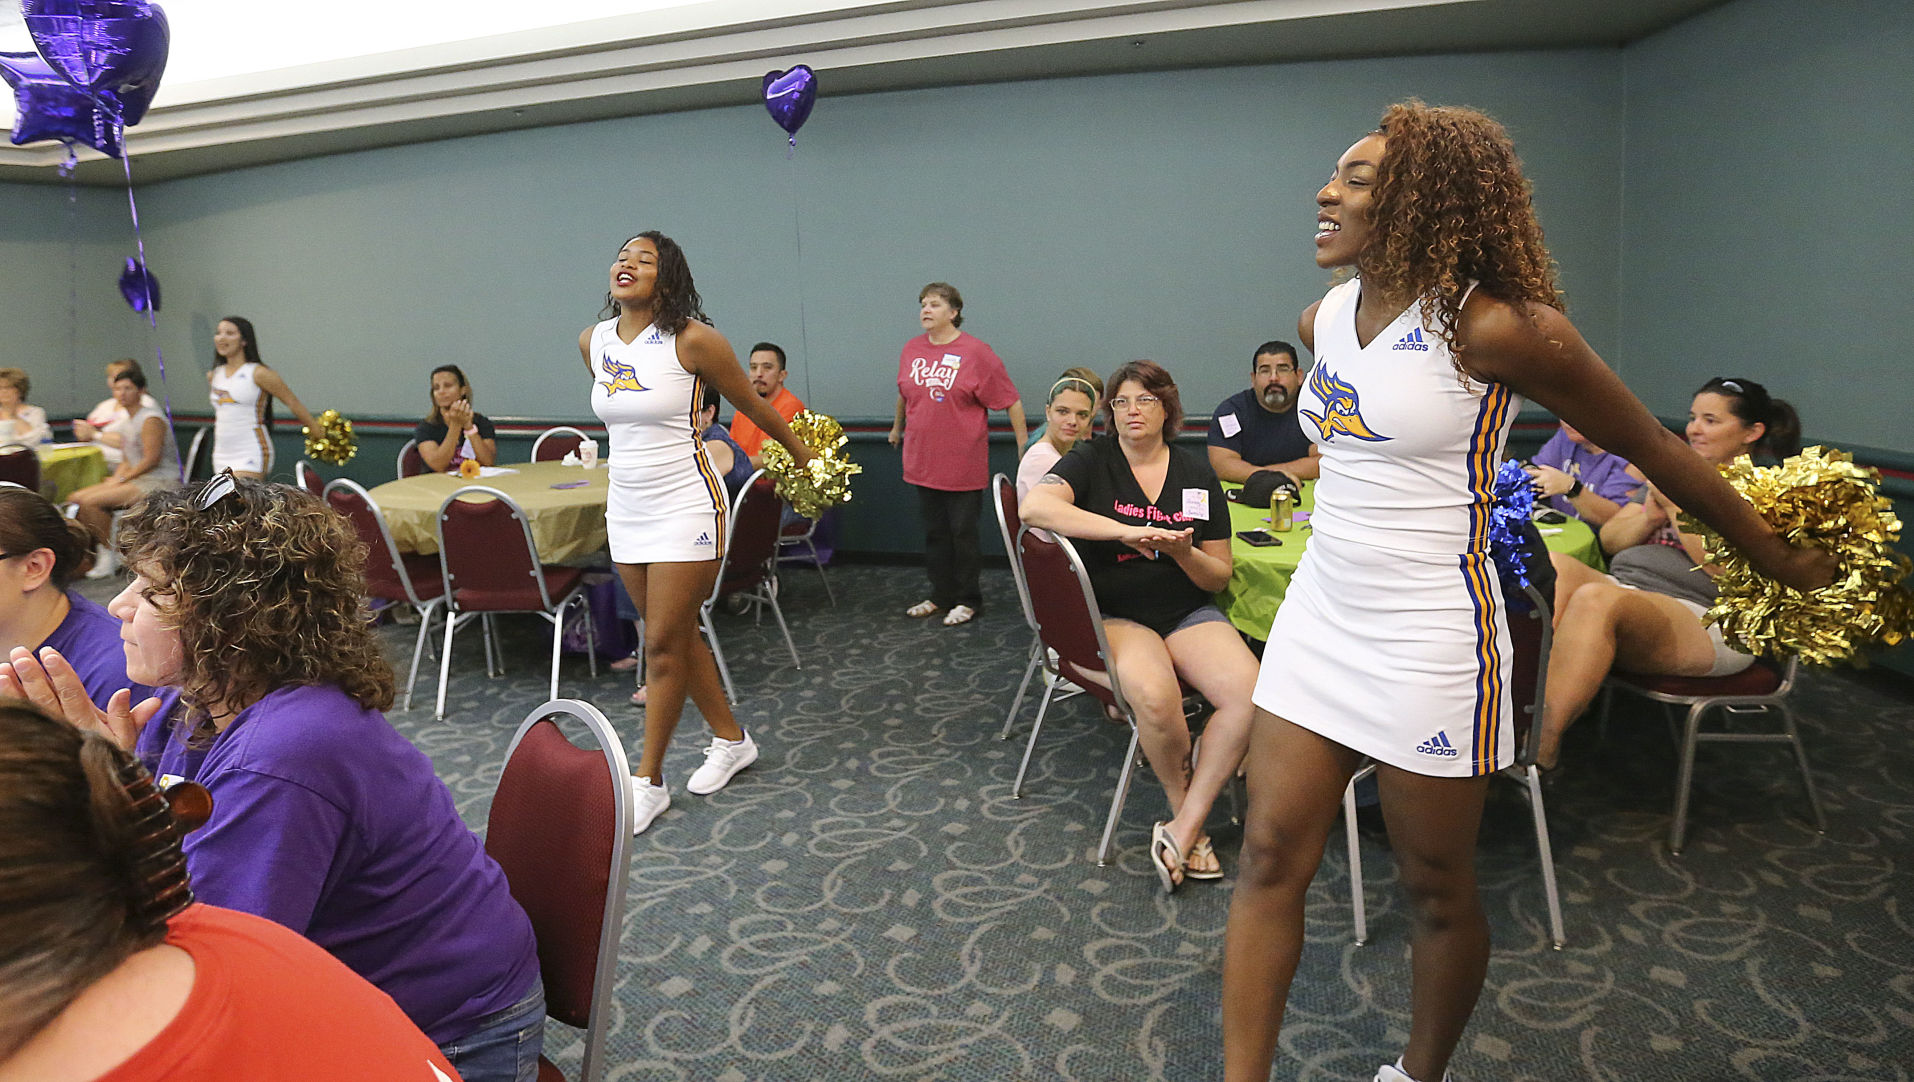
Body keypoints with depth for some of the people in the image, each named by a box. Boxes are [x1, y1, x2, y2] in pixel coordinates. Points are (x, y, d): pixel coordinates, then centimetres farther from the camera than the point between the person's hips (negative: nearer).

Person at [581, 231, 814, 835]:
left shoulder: (692, 340, -13)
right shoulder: (593, 342, 5)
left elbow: (752, 405, -1)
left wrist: (800, 455, 10)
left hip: (685, 506, -6)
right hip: (626, 508, 7)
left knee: (664, 644, -3)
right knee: (677, 635, 14)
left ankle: (648, 782, 9)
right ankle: (730, 740, 31)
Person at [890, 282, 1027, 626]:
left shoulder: (976, 353, -10)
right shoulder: (911, 350, 5)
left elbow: (1011, 401, -8)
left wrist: (1024, 448, -9)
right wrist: (897, 428, 34)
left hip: (963, 466, -5)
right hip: (922, 463, 5)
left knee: (963, 534, 5)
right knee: (934, 533, 14)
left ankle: (968, 601, 19)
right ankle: (941, 596, 27)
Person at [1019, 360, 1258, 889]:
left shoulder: (1196, 473, 10)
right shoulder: (1092, 460, 2)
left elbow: (1220, 576, 12)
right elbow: (1034, 507, -21)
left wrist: (1184, 553, -12)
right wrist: (1124, 531, -27)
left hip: (1188, 614, 3)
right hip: (1114, 617, -3)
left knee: (1250, 692, -26)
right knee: (1154, 695, -35)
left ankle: (1183, 827, -12)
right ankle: (1186, 815, -7)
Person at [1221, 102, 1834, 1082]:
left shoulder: (1495, 327, -14)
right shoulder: (1322, 321, 5)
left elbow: (1650, 447, -4)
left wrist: (1779, 558, 6)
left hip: (1428, 642, -6)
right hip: (1318, 620, 6)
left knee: (1437, 888, 11)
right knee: (1270, 860, 6)